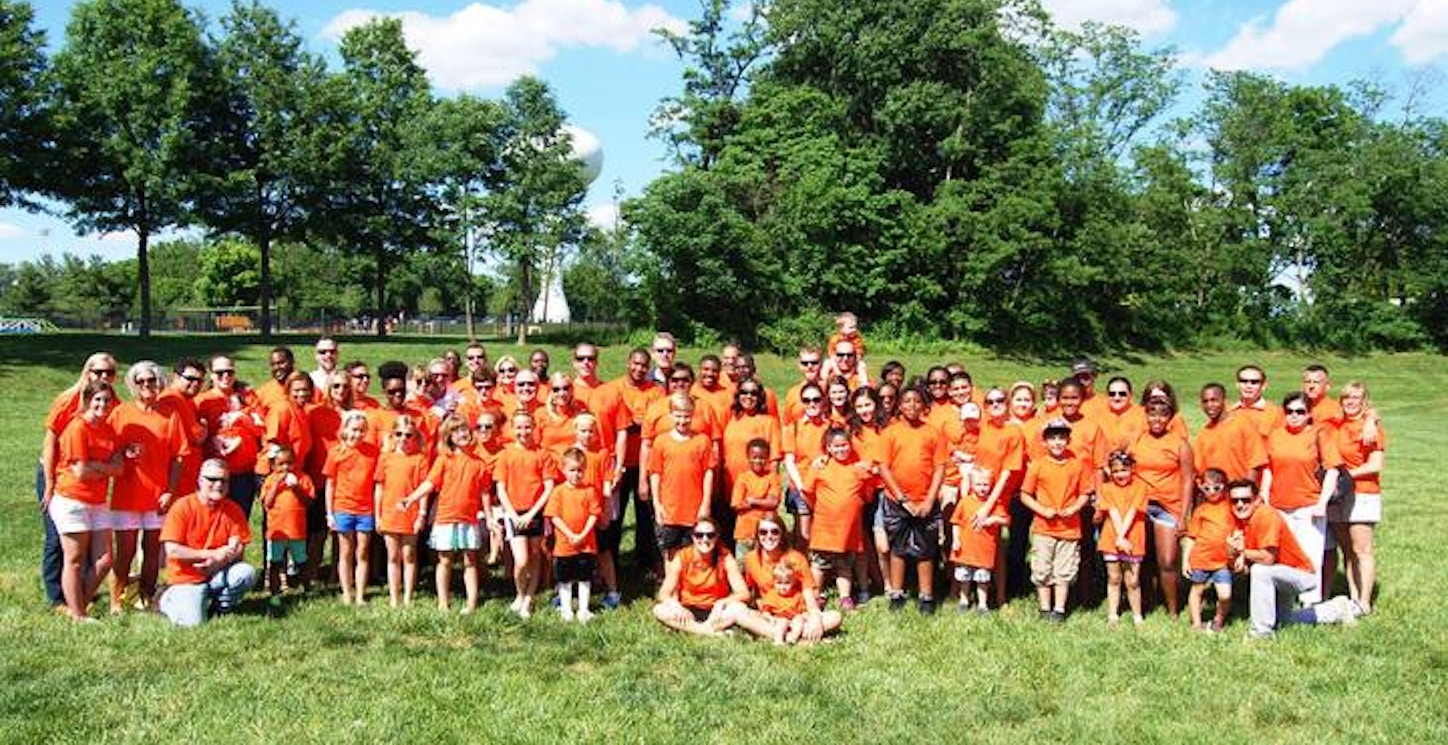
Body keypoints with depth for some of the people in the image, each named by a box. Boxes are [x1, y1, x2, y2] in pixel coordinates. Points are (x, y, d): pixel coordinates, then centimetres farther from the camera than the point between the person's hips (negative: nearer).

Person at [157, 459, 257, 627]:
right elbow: (172, 551, -15)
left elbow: (238, 550, -3)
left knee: (247, 573, -27)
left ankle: (220, 609, 1)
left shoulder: (233, 510, 1)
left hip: (219, 574, 3)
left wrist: (218, 561, -24)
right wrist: (212, 554, -18)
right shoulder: (182, 507, -9)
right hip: (188, 579, -3)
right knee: (192, 622, -22)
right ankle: (170, 599, 13)